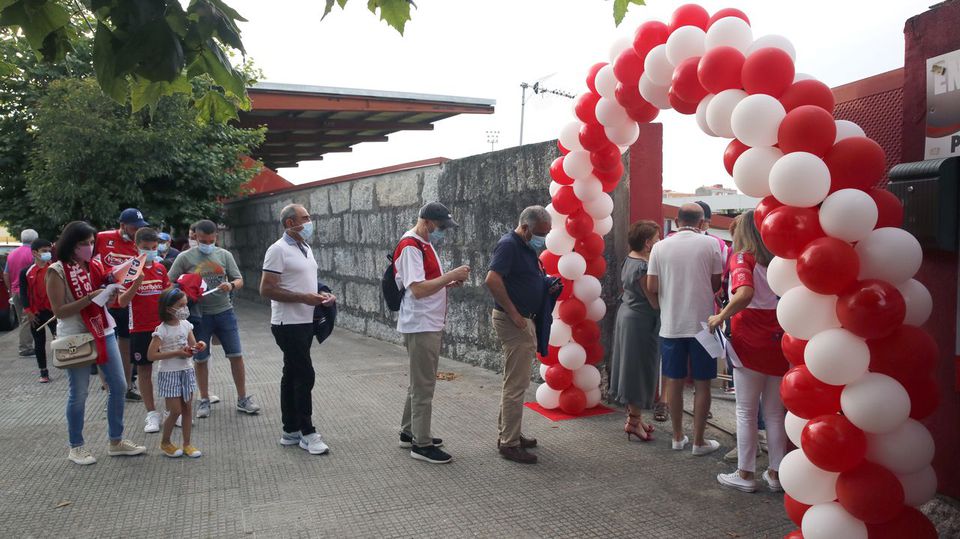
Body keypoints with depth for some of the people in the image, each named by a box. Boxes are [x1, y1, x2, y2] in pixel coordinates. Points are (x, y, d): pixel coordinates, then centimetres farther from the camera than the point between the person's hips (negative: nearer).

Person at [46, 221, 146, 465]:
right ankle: (76, 447, 20)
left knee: (119, 386, 8)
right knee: (79, 394, 3)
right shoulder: (57, 271, -8)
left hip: (104, 332, 6)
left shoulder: (95, 266, 6)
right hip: (76, 337, -6)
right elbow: (59, 312, -14)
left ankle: (116, 442, 21)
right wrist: (90, 298, -22)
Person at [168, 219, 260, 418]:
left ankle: (242, 399, 12)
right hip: (199, 314, -1)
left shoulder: (224, 255, 5)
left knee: (236, 355, 1)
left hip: (224, 311, 1)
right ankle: (204, 400, 24)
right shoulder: (185, 257, -1)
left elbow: (239, 280, 5)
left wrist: (231, 285, -17)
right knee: (200, 359, 9)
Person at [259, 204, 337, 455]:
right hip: (288, 323, -9)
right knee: (305, 376, -8)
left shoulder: (306, 248, 14)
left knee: (292, 375, 13)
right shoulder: (278, 250, -13)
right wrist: (304, 298, -21)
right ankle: (307, 433, 1)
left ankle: (290, 432, 20)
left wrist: (321, 295, 5)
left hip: (305, 322, 9)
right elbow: (266, 289, -18)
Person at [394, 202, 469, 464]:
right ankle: (421, 444, 7)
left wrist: (449, 283, 4)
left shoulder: (425, 244, 14)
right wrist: (450, 276, -22)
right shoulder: (410, 247, -17)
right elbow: (417, 289, -25)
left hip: (430, 325, 10)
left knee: (419, 383, 18)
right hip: (420, 326, -10)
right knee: (423, 386, -3)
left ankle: (409, 433, 30)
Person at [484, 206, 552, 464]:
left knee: (514, 381, 17)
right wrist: (514, 313, -23)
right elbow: (492, 280, -28)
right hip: (514, 321, -10)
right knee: (516, 384, -6)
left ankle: (508, 433, 28)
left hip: (524, 320, 10)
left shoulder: (527, 247, 14)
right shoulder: (509, 244, -16)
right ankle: (509, 444, 2)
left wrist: (548, 285, 7)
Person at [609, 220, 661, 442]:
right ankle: (634, 420, 7)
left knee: (631, 367, 15)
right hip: (642, 321, -9)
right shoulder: (644, 267, -22)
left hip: (627, 315, 10)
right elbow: (655, 302, -20)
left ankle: (633, 414, 25)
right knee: (641, 369, 0)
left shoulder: (629, 260, 7)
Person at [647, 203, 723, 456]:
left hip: (671, 324, 2)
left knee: (674, 381, 12)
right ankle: (699, 441, 15)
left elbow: (652, 287, -4)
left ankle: (678, 437, 23)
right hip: (702, 323, -2)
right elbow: (716, 284, -2)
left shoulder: (660, 247, -3)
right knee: (702, 383, 8)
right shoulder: (710, 244, -6)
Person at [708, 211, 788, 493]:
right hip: (780, 340, 5)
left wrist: (721, 317, -15)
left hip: (751, 342, -5)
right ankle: (776, 473, 21)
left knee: (746, 411, 7)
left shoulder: (742, 257, -8)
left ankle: (745, 474, 14)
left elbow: (745, 293, -26)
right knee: (775, 412, 14)